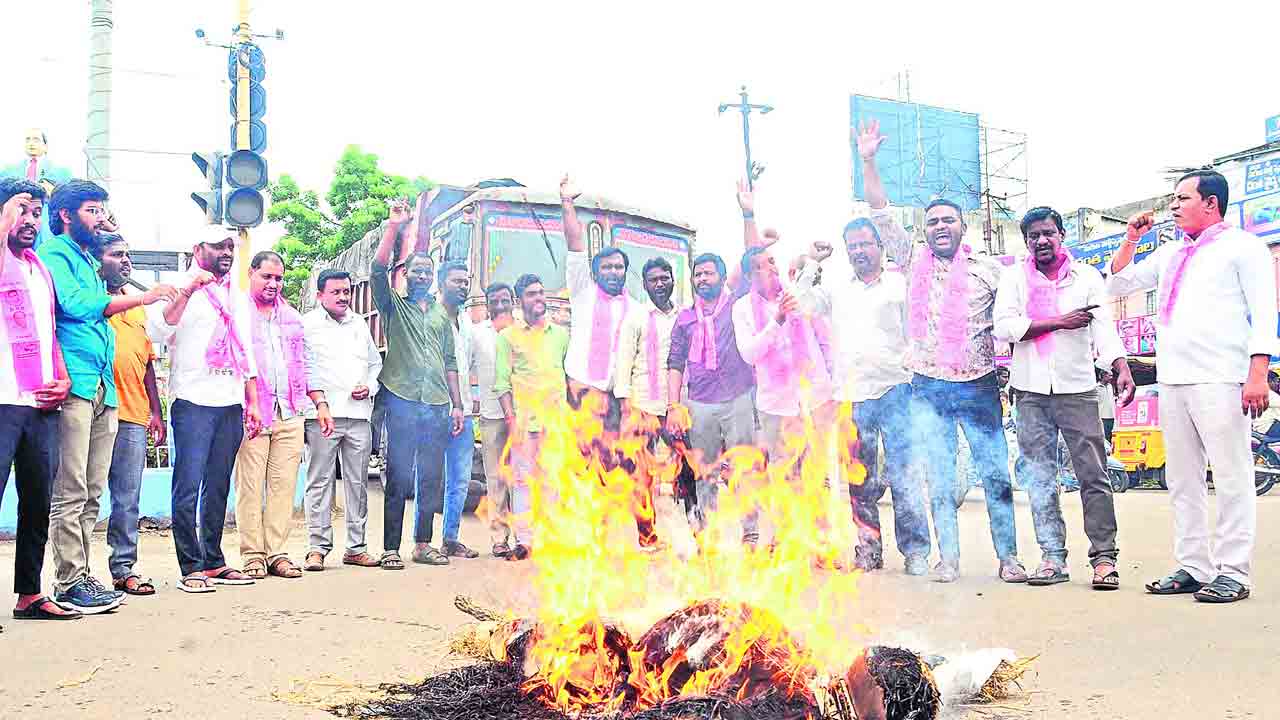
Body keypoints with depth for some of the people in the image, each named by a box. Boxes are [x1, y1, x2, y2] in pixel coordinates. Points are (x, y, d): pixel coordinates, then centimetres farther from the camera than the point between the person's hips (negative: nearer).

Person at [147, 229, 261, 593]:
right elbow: (157, 333, -14)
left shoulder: (238, 298, 20)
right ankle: (191, 567, -2)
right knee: (188, 487, -7)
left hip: (232, 405, 6)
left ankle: (213, 562, 15)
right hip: (193, 402, -6)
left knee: (218, 488, 9)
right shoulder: (181, 290, 2)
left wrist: (253, 403, 15)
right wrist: (188, 290, -20)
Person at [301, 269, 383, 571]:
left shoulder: (360, 324, 19)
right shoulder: (306, 324, 3)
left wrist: (369, 387, 7)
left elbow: (375, 362, 26)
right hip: (322, 414, -5)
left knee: (358, 482, 6)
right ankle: (318, 547, 2)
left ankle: (356, 547, 13)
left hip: (359, 414, 5)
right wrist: (317, 401, -12)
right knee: (320, 481, -4)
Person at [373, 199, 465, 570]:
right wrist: (394, 226, -15)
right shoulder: (394, 305, 8)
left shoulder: (441, 314, 21)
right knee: (398, 479, -5)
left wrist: (457, 404, 12)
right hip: (403, 401, -4)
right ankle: (390, 549, 0)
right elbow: (378, 268, -10)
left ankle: (423, 545, 16)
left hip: (438, 405, 5)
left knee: (431, 480, 7)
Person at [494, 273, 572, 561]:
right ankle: (524, 540, -1)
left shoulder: (561, 334, 17)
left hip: (557, 417, 2)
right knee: (523, 478, -4)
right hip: (524, 417, -2)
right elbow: (502, 381, 3)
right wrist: (510, 417, -7)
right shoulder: (508, 336, 9)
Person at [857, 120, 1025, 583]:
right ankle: (948, 558, 11)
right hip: (927, 389, 1)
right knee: (939, 480, 4)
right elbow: (881, 215, 4)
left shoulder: (988, 270, 4)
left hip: (979, 387, -1)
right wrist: (868, 162, -2)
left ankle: (1008, 557, 8)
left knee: (996, 475, -1)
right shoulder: (914, 262, 7)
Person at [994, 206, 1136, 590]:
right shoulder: (1014, 278, 7)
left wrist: (1121, 367, -22)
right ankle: (1053, 558, 10)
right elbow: (1003, 327, -7)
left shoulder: (1087, 276, 7)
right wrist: (1060, 322, -10)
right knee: (1040, 478, 4)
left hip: (1077, 388, -1)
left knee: (1094, 475, -3)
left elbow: (1104, 326, -6)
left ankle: (1104, 557, 2)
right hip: (1031, 390, 1)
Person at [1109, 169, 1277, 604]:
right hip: (1172, 381, 7)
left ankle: (1233, 573, 1)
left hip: (1220, 381, -7)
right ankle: (1192, 568, 15)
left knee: (1232, 479, -4)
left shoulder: (1242, 246, 3)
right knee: (1182, 481, 9)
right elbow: (1118, 286, 27)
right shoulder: (1169, 254, 21)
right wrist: (1130, 241, 14)